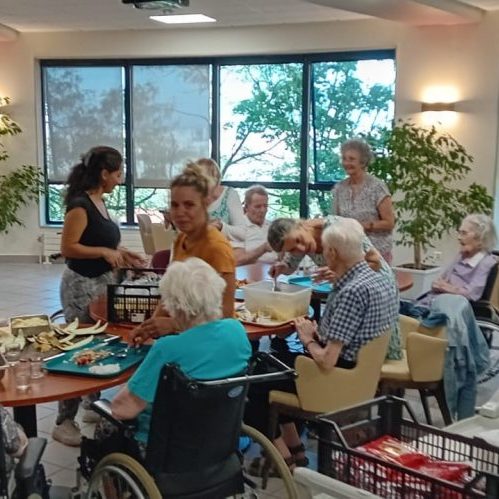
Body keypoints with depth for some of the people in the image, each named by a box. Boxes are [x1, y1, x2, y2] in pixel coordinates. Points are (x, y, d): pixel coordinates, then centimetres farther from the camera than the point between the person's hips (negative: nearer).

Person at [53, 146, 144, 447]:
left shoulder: (99, 201, 9)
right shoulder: (80, 204, -18)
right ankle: (64, 422, 5)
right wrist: (105, 252, -23)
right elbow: (68, 247, -21)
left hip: (102, 282, 9)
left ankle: (92, 406, 32)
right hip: (82, 285, -9)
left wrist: (120, 253, 9)